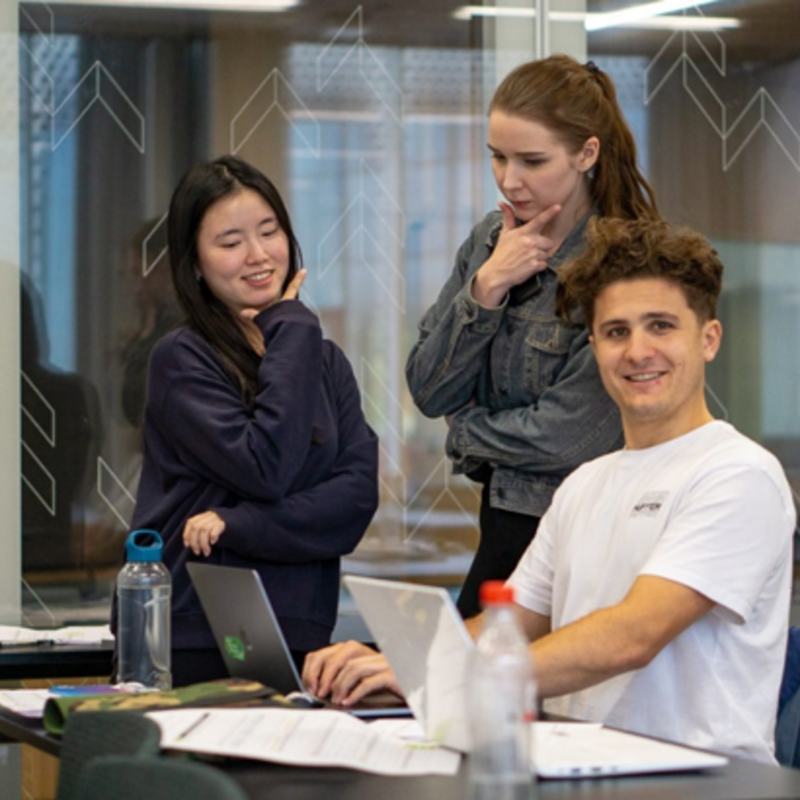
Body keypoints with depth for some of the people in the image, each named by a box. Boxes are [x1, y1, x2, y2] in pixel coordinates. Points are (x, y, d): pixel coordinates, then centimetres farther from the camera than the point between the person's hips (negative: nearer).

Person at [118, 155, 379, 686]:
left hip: (300, 638, 4)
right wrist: (290, 332, -7)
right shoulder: (182, 360, -4)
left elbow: (359, 494, -1)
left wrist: (237, 525, -15)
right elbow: (265, 471, -17)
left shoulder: (327, 361, 11)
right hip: (193, 639, -4)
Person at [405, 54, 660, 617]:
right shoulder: (490, 239, 5)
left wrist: (467, 433, -2)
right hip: (503, 518, 7)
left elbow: (564, 435, -19)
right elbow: (429, 392, 1)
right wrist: (487, 286, -11)